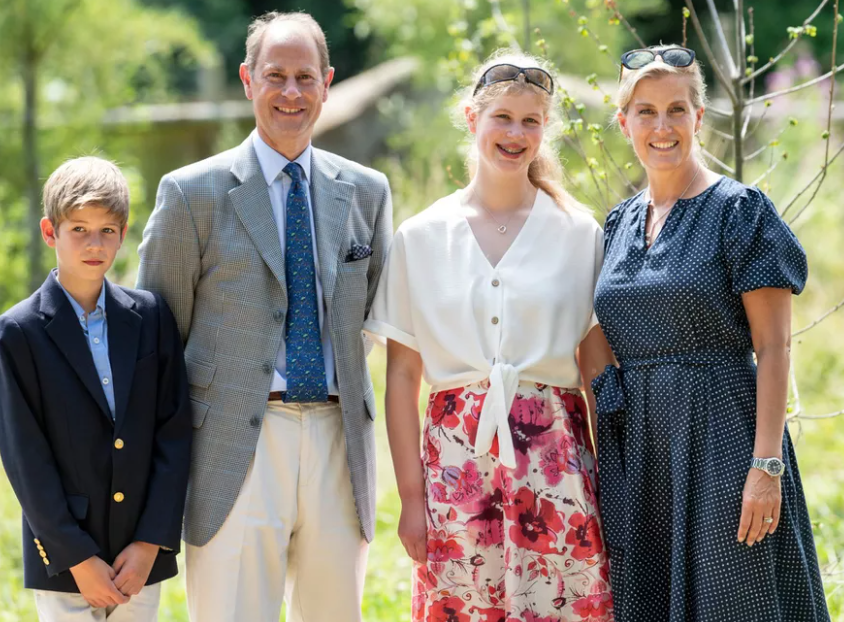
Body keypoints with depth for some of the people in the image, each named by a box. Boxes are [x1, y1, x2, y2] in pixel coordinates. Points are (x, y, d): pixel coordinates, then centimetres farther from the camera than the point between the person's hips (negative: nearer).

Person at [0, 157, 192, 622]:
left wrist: (151, 542, -6)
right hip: (62, 558, -3)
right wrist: (79, 559, -11)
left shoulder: (151, 316, 4)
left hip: (143, 553, 3)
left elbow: (174, 431, 2)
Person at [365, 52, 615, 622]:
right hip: (459, 456, 1)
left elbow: (597, 366, 5)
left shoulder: (580, 232, 5)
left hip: (554, 451, 0)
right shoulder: (422, 237, 6)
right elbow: (402, 376, 6)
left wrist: (611, 483, -2)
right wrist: (411, 495, 1)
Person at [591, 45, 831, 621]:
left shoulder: (740, 210, -6)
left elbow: (773, 348, -11)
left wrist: (767, 465, -18)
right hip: (635, 447, 6)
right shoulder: (621, 222, 12)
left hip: (720, 440, -6)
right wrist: (603, 453, 12)